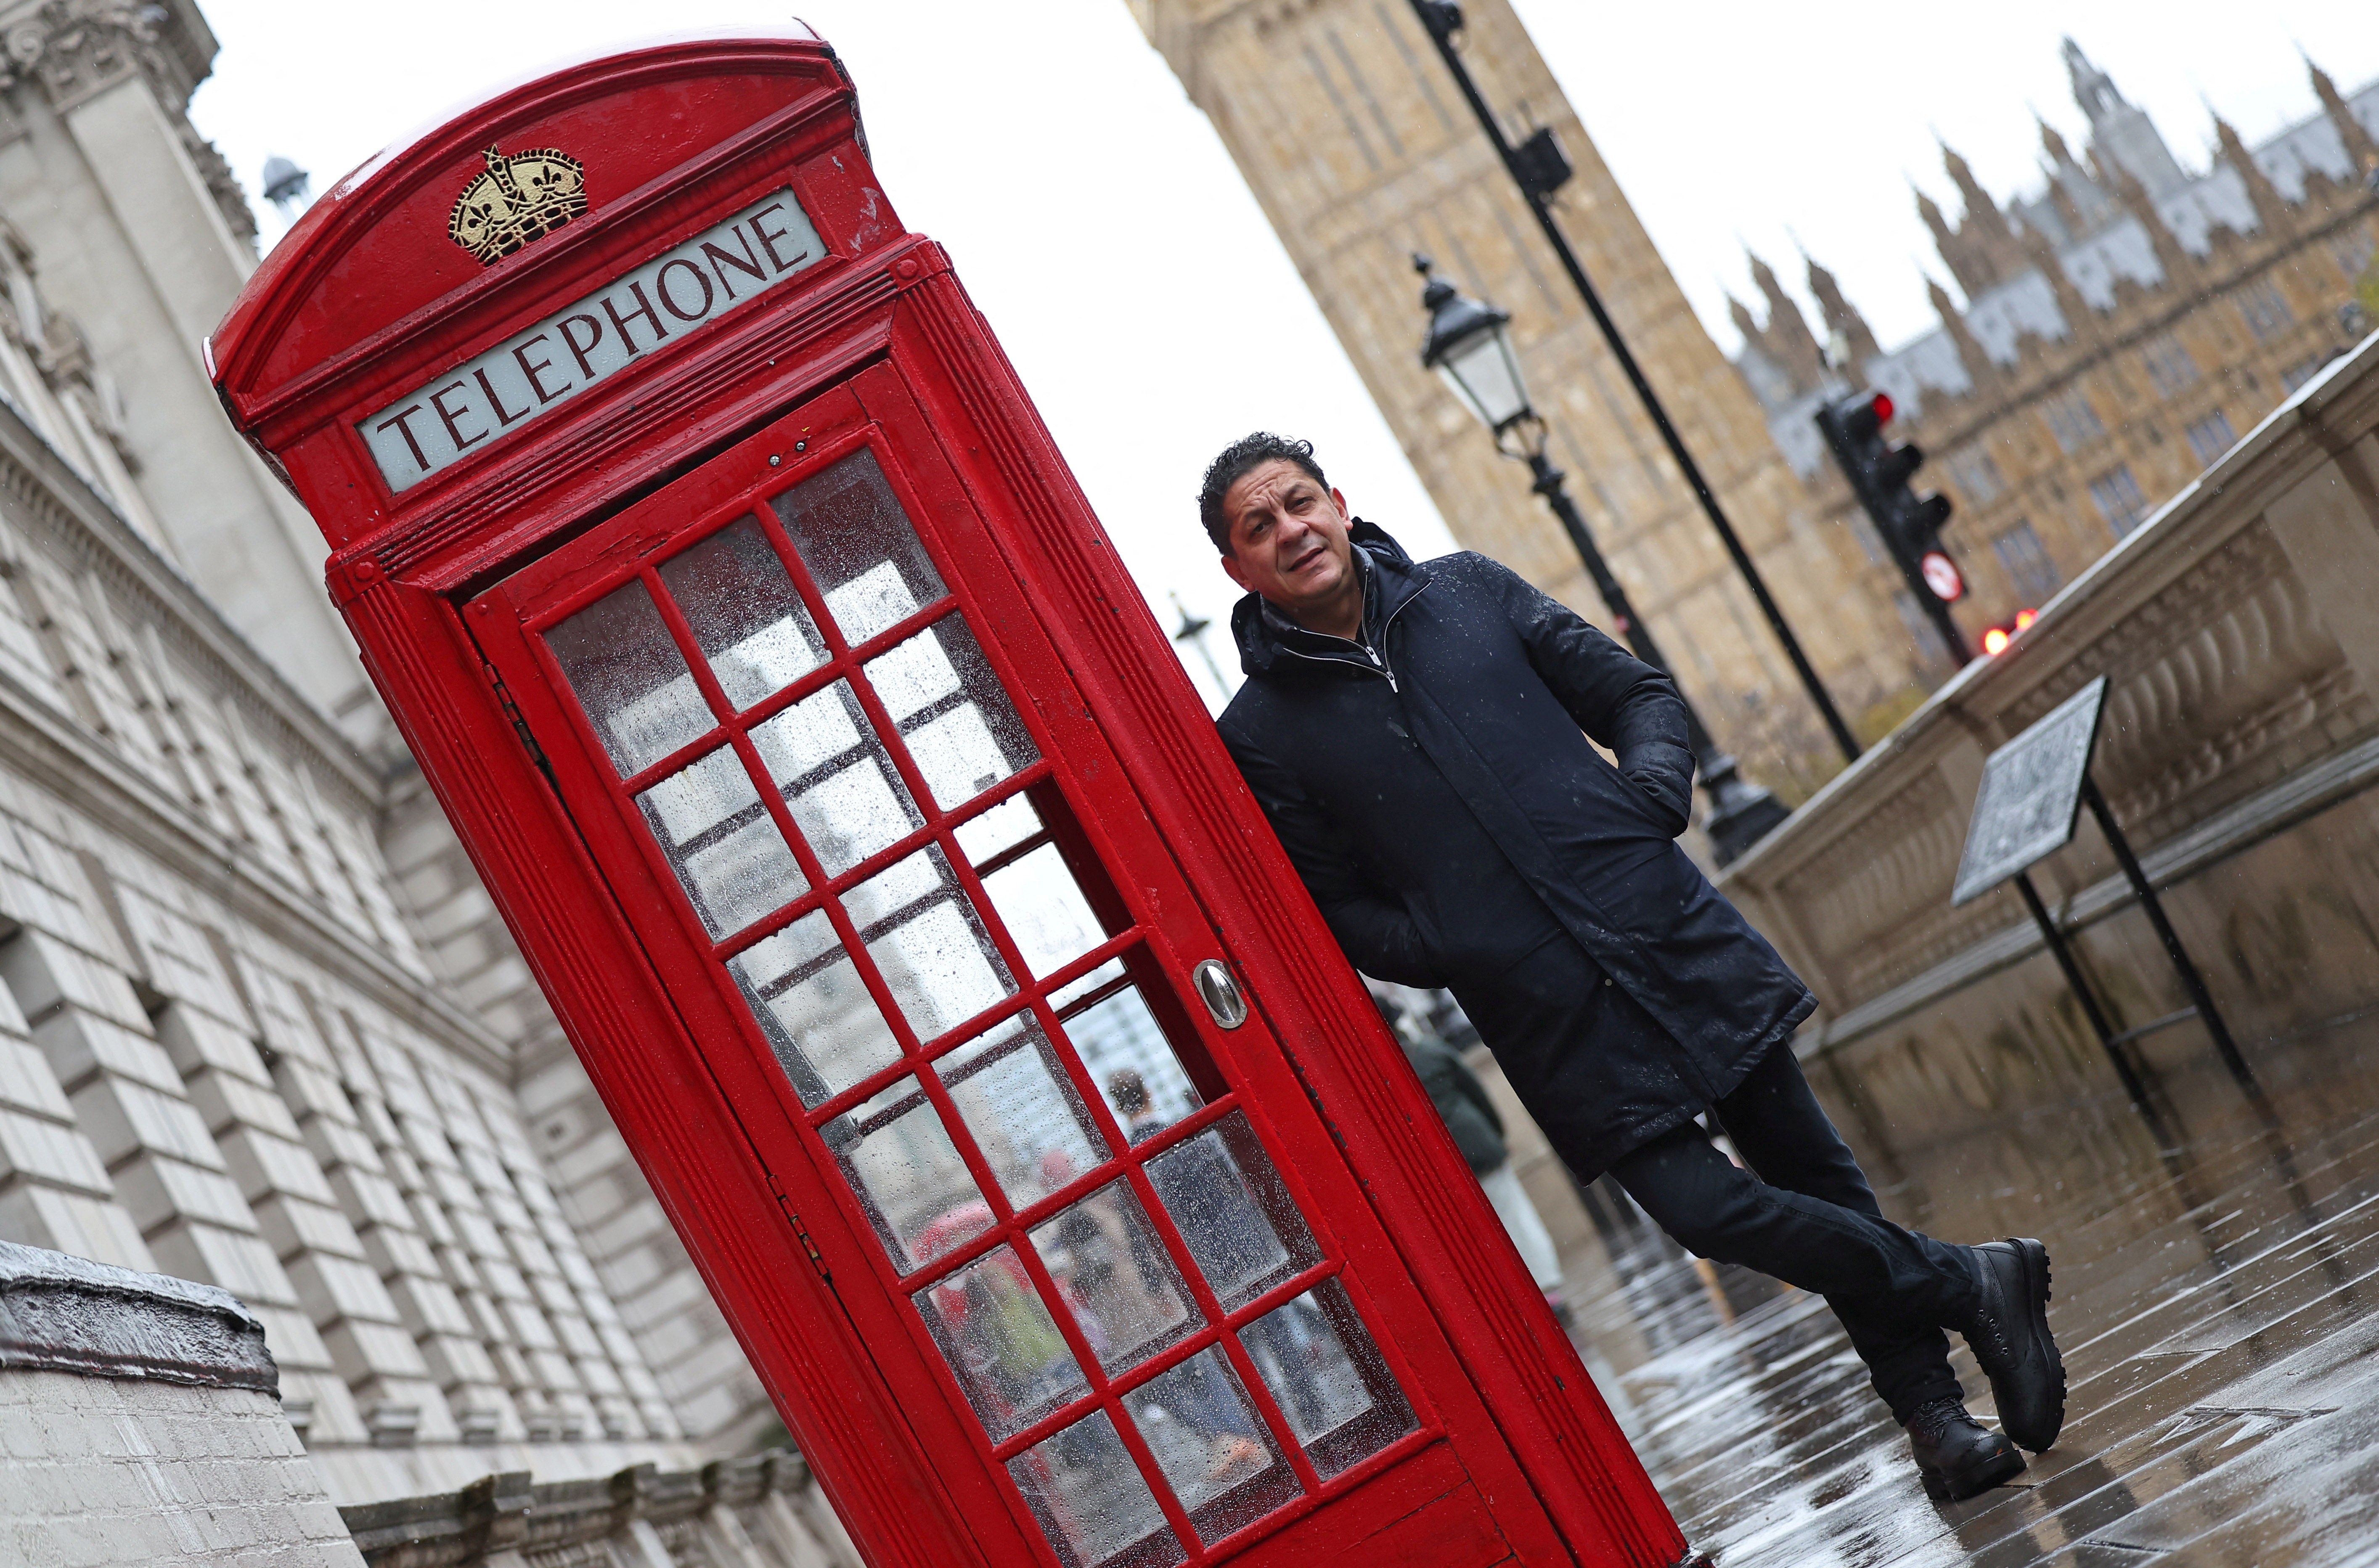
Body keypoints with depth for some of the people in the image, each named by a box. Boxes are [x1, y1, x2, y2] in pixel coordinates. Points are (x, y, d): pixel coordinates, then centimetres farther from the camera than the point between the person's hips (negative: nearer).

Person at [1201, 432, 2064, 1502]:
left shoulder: (1467, 592, 7)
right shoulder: (1260, 740, -1)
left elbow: (1635, 693, 15)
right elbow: (1336, 914, 1)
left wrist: (1654, 785, -5)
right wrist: (1458, 953, -14)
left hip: (1674, 934, 3)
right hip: (1551, 1019, -3)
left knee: (1813, 1175, 7)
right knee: (1700, 1205, -13)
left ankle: (1929, 1411, 23)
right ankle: (1976, 1284, 6)